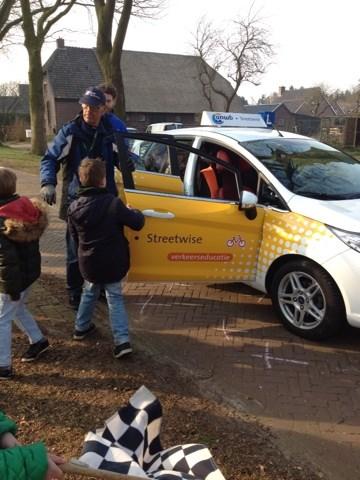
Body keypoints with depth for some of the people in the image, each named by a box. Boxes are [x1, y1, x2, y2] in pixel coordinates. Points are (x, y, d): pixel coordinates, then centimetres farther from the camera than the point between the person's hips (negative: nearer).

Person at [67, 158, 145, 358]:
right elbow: (138, 223, -12)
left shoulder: (74, 207, -5)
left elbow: (74, 234, 9)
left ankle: (82, 327, 40)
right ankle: (122, 341, 0)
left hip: (89, 263, 3)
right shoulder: (113, 203, -18)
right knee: (115, 298, 7)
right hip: (113, 263, -3)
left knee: (89, 293, 27)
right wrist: (134, 212, 9)